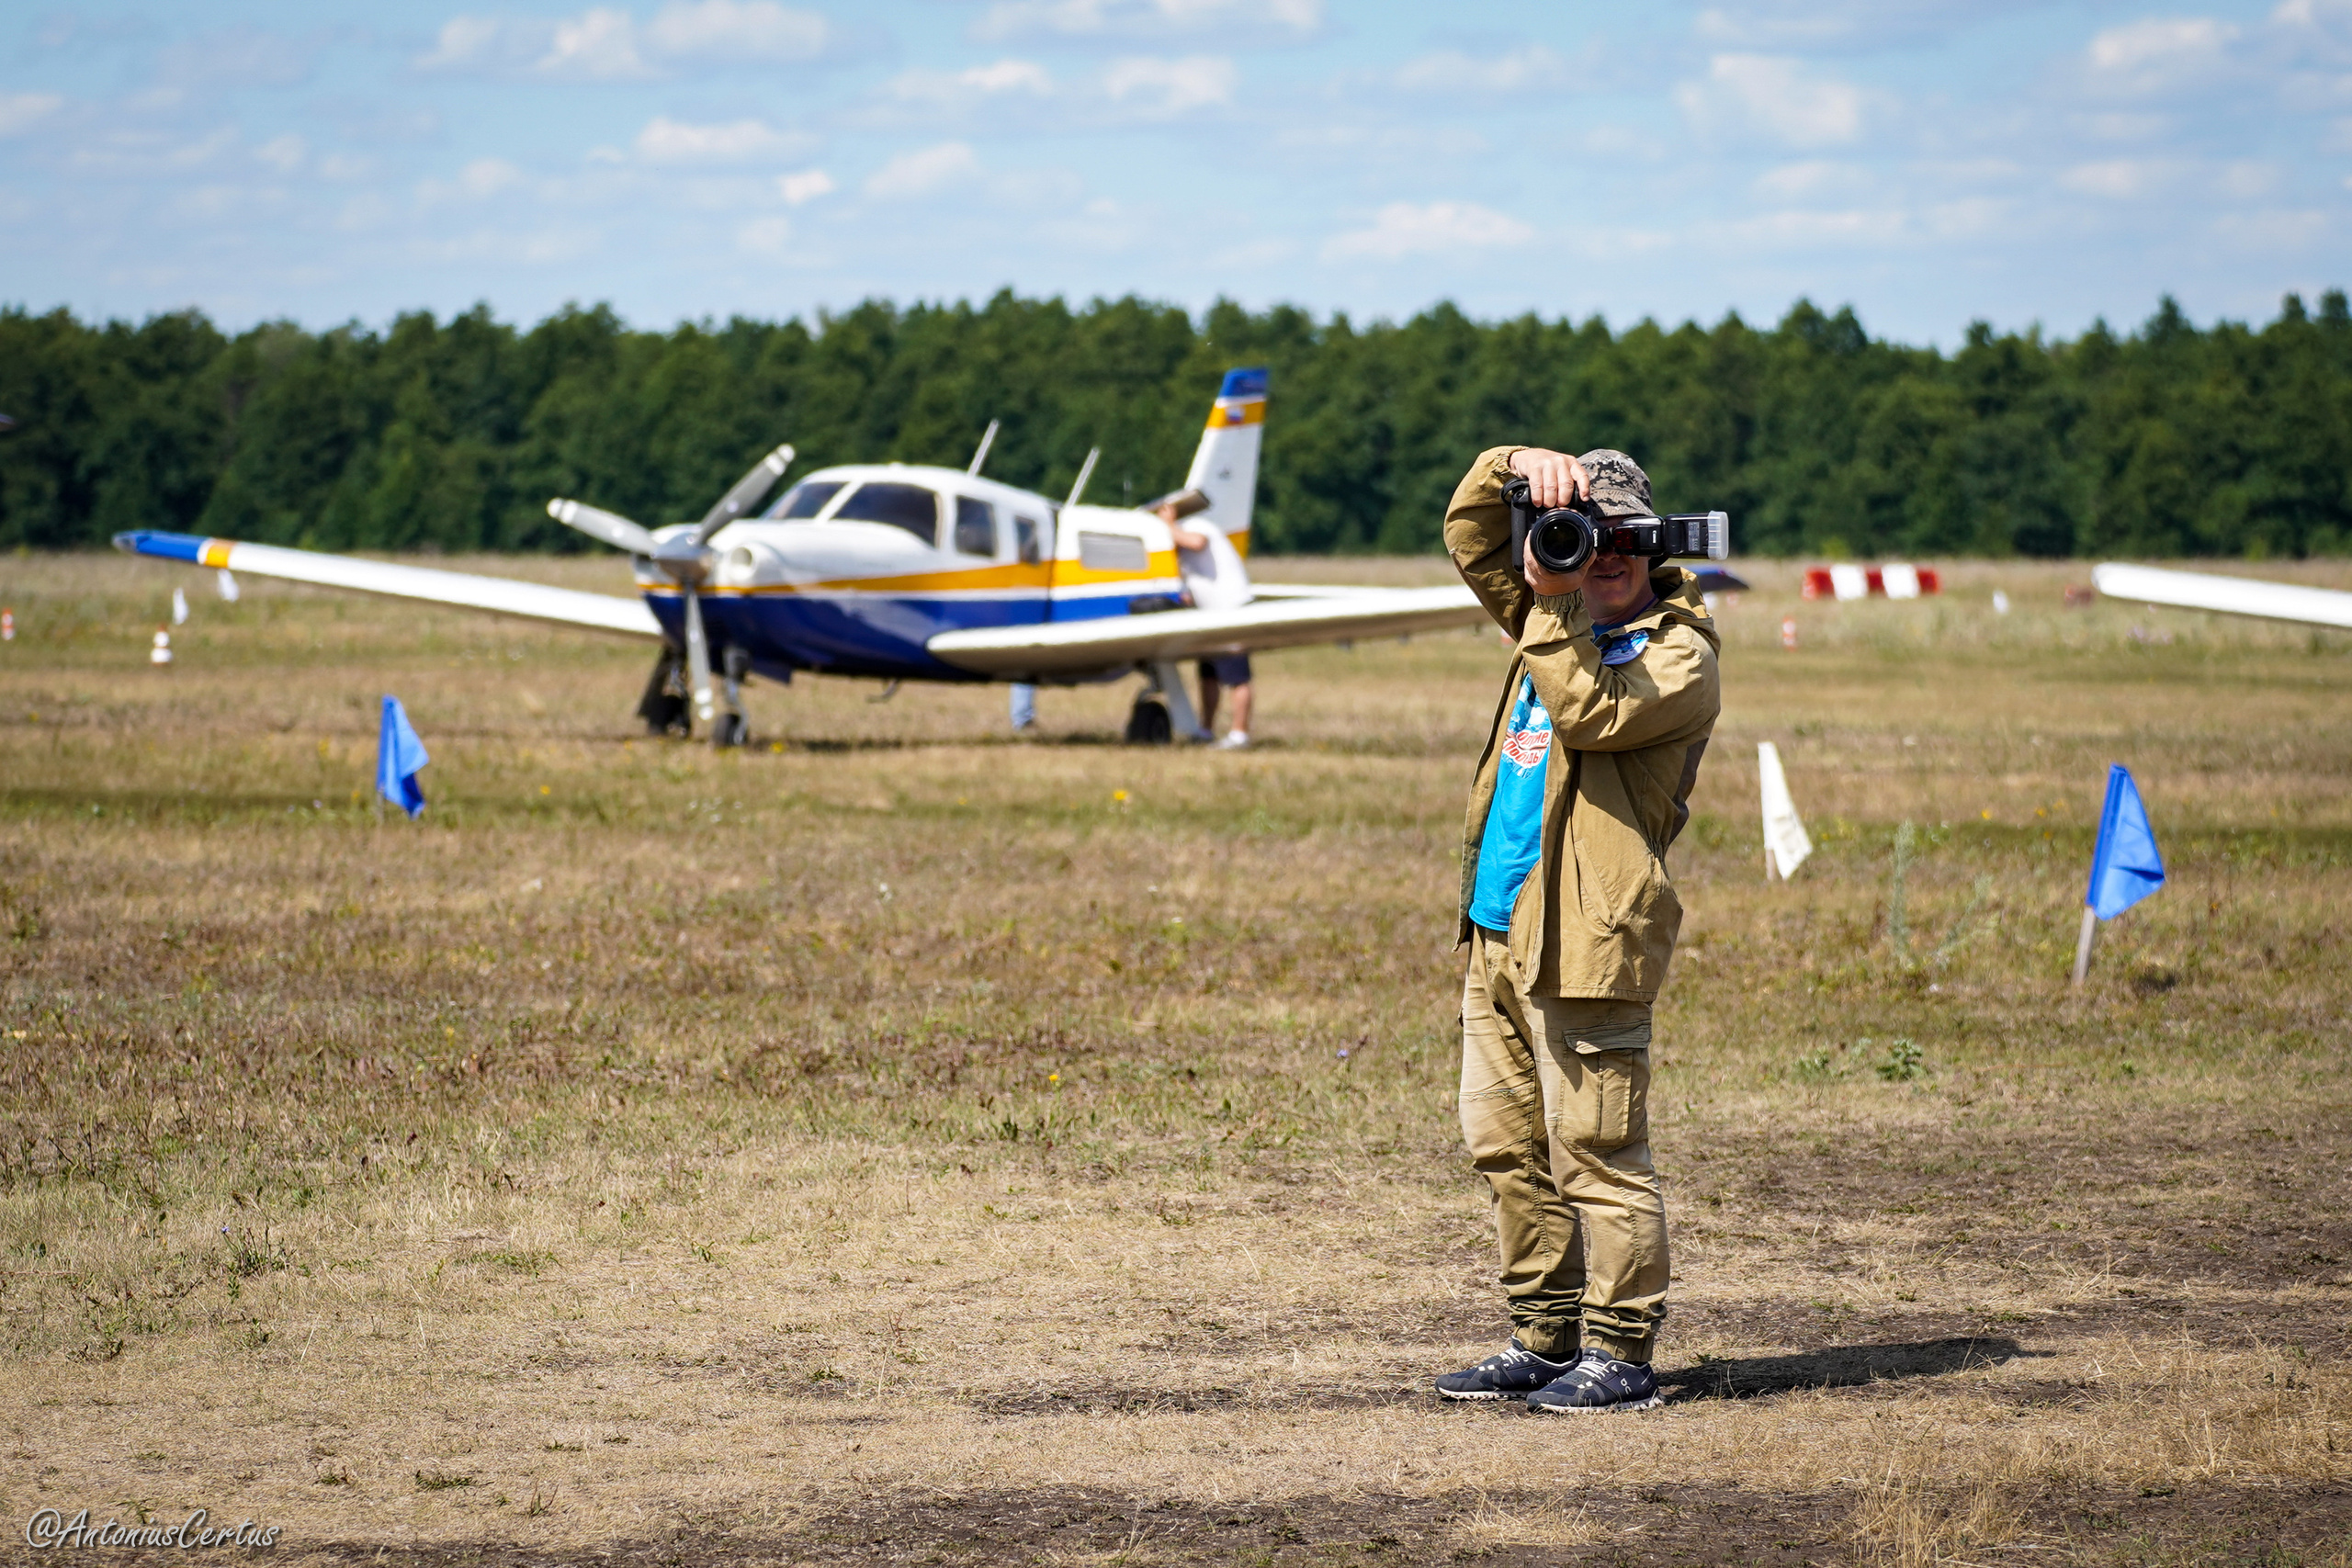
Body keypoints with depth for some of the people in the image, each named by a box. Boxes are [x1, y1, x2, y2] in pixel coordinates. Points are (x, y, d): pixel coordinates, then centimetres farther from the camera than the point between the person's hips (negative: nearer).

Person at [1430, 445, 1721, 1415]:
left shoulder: (1679, 653, -4)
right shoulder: (1564, 614, 18)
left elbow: (1589, 714, -21)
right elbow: (1469, 533, 20)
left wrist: (1555, 605, -19)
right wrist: (1519, 465, 3)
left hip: (1585, 943, -8)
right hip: (1500, 932, 8)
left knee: (1593, 1153, -6)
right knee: (1507, 1146, 11)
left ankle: (1619, 1355, 0)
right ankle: (1545, 1339, 20)